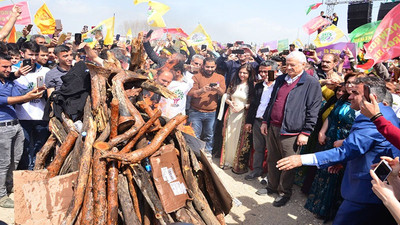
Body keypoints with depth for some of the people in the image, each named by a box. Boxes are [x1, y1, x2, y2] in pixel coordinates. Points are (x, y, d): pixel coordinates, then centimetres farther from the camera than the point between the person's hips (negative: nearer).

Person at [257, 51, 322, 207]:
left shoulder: (311, 84, -7)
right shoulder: (280, 80, 12)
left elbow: (313, 110, -9)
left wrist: (305, 132, -12)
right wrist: (265, 121, 14)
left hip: (290, 132, -6)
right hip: (272, 127, 6)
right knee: (272, 160, 17)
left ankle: (286, 192, 24)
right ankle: (272, 186, 35)